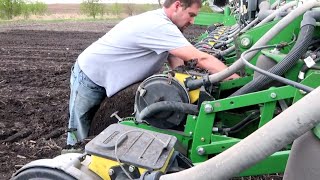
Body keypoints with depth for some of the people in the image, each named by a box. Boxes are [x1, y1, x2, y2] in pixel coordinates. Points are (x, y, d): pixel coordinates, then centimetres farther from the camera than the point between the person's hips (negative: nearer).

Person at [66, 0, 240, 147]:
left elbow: (178, 63, -1)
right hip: (89, 79, -9)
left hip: (105, 79, 9)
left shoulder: (158, 21, -1)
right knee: (80, 139, 2)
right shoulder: (158, 26, -31)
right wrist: (240, 80, -25)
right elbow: (201, 59, -33)